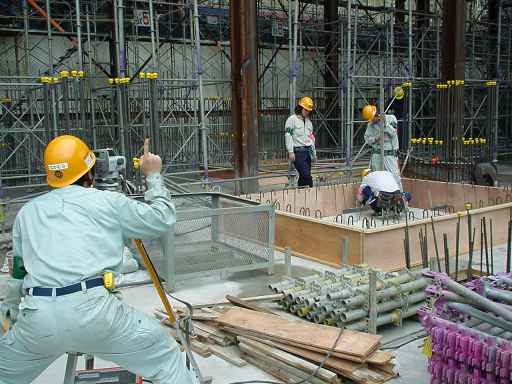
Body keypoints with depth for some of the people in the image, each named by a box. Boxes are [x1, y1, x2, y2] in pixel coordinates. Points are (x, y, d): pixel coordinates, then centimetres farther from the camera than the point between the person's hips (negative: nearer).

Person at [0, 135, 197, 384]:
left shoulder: (27, 212, 20)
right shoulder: (109, 202, 10)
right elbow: (162, 220, 17)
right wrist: (153, 176, 29)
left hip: (37, 316, 4)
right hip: (94, 309, -3)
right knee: (167, 360, 12)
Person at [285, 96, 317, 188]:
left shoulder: (308, 121, 20)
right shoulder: (292, 119, -3)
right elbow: (288, 136, -9)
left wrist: (314, 153, 22)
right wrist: (290, 152, -16)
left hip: (308, 151, 7)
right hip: (298, 152, -7)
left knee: (303, 176, 6)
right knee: (306, 175, -15)